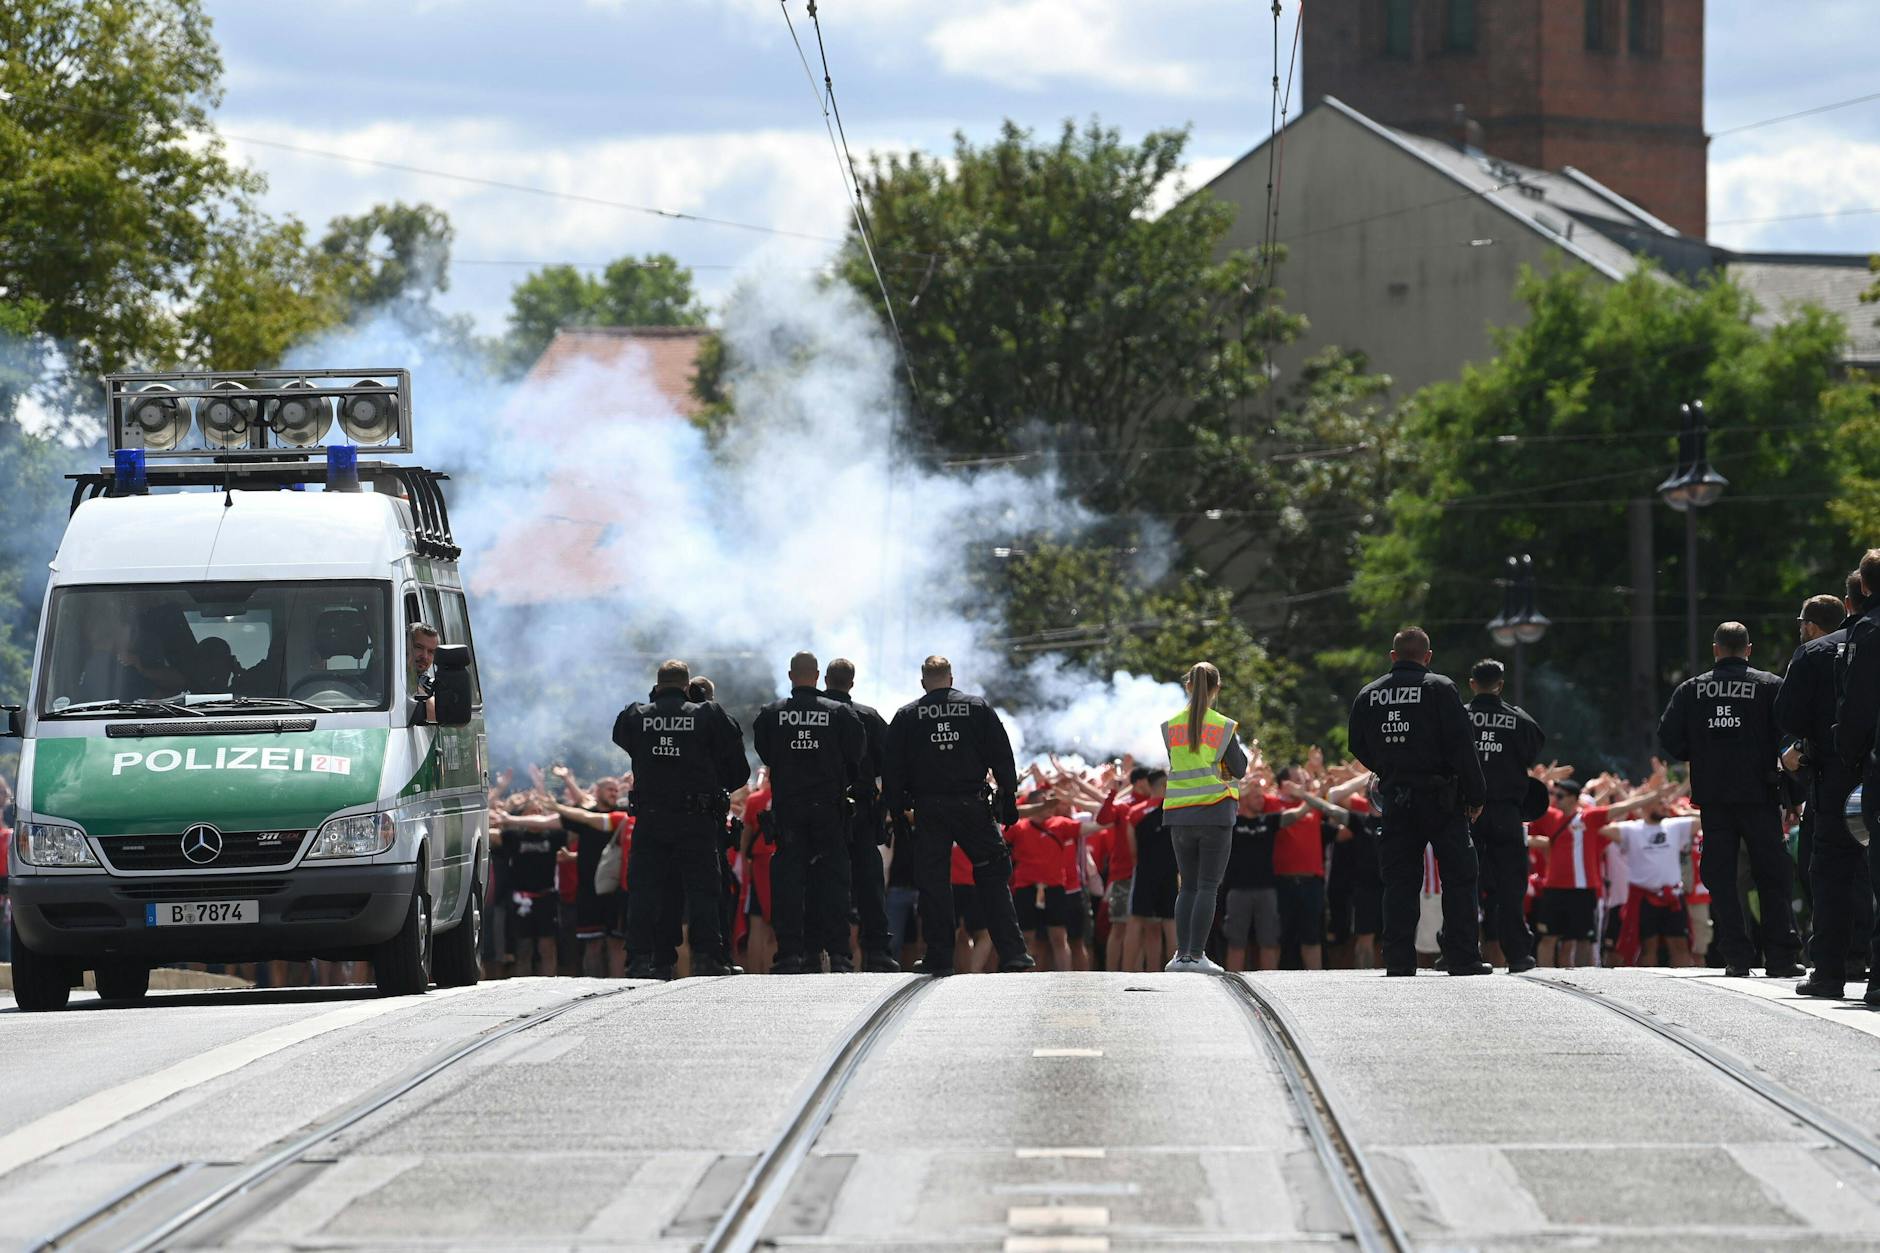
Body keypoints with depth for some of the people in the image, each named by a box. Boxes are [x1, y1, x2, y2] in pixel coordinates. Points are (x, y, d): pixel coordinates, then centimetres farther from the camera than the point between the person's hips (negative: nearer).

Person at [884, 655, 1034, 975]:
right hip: (972, 805, 0)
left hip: (928, 808, 0)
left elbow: (894, 770, 4)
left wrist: (897, 813, 7)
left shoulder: (906, 717, 5)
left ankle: (938, 957, 1)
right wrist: (1008, 800, 7)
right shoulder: (978, 709, 6)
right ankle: (1013, 953, -2)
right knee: (993, 879, 5)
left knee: (933, 882, 4)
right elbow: (1002, 759, 4)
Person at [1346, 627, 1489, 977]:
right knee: (1458, 878, 1)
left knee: (1399, 880, 7)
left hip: (1394, 799, 4)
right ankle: (1462, 957, -4)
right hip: (1439, 796, -4)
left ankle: (1398, 959, 2)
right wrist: (1475, 795, -4)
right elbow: (1461, 746, -10)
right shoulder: (1439, 688, -6)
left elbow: (1358, 748, 14)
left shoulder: (1368, 695, 7)